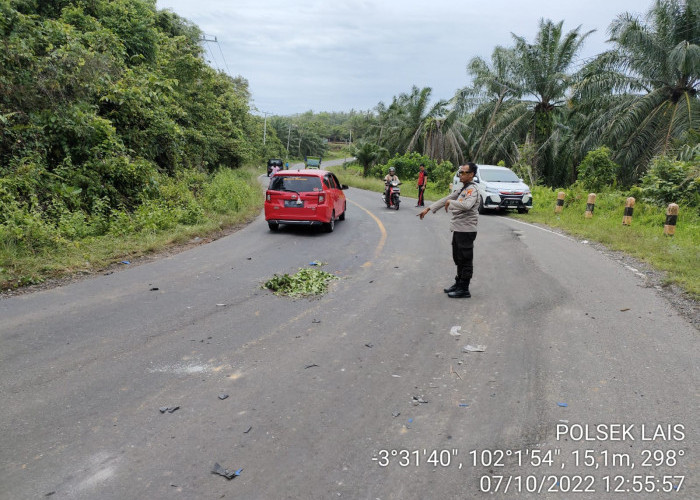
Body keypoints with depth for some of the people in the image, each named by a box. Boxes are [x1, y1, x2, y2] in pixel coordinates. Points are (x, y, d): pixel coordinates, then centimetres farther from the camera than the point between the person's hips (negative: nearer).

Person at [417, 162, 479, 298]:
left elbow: (467, 205, -34)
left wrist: (450, 202, -20)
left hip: (466, 230, -10)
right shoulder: (462, 189, 17)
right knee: (458, 259, 18)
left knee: (465, 260, -2)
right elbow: (445, 199, 19)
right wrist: (427, 209, 17)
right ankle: (458, 283, 30)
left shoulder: (472, 190, -14)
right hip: (458, 229, 10)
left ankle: (464, 289, 4)